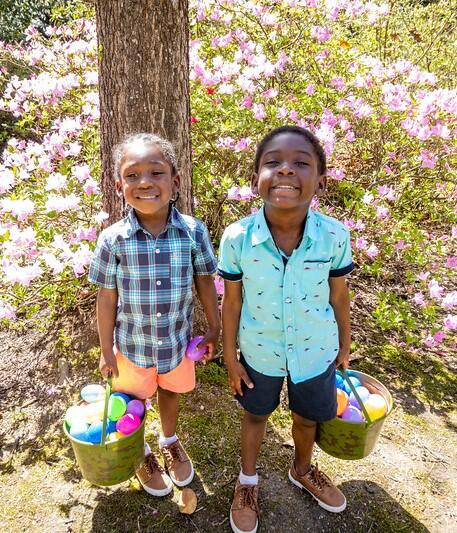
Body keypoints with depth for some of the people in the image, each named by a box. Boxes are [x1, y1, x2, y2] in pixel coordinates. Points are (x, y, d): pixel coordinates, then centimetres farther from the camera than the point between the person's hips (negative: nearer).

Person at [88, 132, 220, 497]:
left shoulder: (193, 231, -17)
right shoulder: (113, 239, -18)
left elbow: (205, 282, -5)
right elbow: (107, 298, -9)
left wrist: (214, 330, 1)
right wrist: (106, 350, -2)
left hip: (178, 339, 1)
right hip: (132, 343, 0)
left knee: (171, 392, 26)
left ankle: (170, 441, 57)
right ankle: (142, 453, 53)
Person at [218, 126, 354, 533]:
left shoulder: (335, 236, -22)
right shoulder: (237, 237, -24)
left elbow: (339, 295, -6)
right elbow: (232, 301, -11)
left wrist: (344, 345, 7)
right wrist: (230, 357, -2)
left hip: (315, 352, 2)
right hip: (259, 352, -1)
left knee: (308, 418, 25)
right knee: (255, 415, 24)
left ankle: (302, 471, 60)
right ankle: (247, 481, 55)